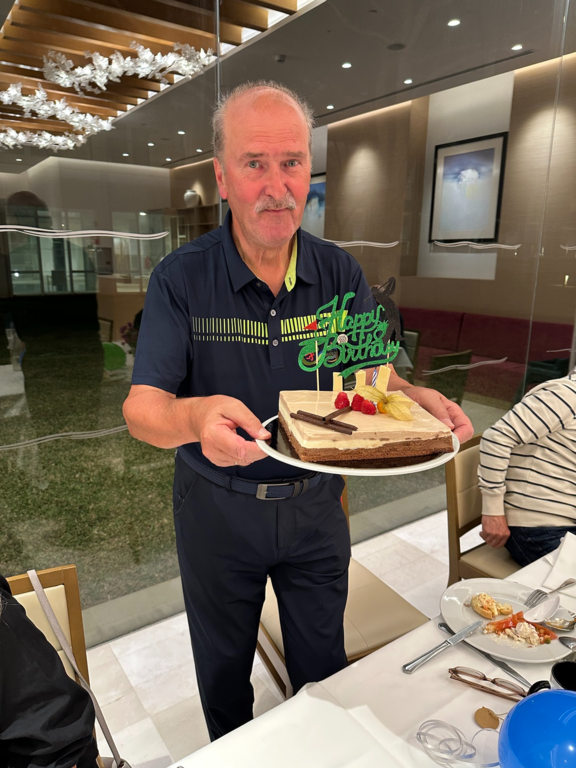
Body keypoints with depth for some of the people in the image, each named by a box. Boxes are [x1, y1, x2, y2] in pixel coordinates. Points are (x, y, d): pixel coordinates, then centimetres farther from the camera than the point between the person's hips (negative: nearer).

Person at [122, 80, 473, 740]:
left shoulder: (340, 273, -6)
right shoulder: (180, 279, -15)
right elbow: (142, 408, -20)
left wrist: (418, 400, -28)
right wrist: (195, 417, -43)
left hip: (315, 503, 2)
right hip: (218, 507, -1)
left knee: (322, 666, 24)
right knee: (223, 670, 23)